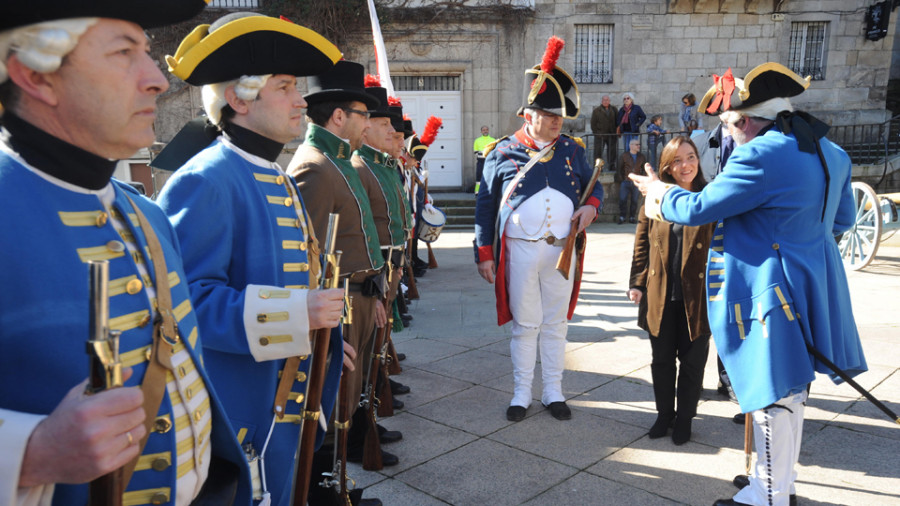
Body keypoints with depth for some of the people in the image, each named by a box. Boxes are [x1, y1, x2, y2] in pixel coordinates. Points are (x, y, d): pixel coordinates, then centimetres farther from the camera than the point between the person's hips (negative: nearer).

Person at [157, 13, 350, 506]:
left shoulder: (280, 180, 11)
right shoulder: (205, 181, -19)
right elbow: (186, 296, -26)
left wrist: (322, 331, 13)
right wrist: (294, 314, -31)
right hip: (232, 412, -9)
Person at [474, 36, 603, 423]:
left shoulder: (572, 150, 5)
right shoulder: (503, 153, -3)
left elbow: (593, 186, 18)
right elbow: (485, 205, 0)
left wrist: (590, 206, -6)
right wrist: (484, 254, -3)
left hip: (562, 249, 3)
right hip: (520, 250, -2)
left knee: (555, 324, 12)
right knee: (524, 325, 7)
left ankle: (554, 392, 25)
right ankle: (522, 394, 22)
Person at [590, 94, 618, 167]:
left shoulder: (614, 109, 8)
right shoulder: (596, 110, 1)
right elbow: (593, 123, 0)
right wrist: (596, 133, -9)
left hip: (612, 135, 2)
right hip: (600, 136, -2)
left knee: (612, 152, 6)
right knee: (598, 152, -3)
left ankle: (611, 166, 15)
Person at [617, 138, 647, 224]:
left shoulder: (641, 156, 10)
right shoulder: (624, 156, 1)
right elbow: (618, 168, 4)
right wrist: (620, 179, -2)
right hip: (625, 182, -2)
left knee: (635, 201, 3)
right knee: (622, 200, -7)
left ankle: (632, 217, 11)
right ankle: (622, 217, 1)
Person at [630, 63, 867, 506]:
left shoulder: (760, 157, -22)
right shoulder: (829, 152, 8)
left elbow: (698, 208, -16)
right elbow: (842, 218, 20)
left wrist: (659, 192, 3)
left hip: (769, 291, -10)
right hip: (813, 282, 10)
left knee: (772, 394, 3)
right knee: (789, 390, 21)